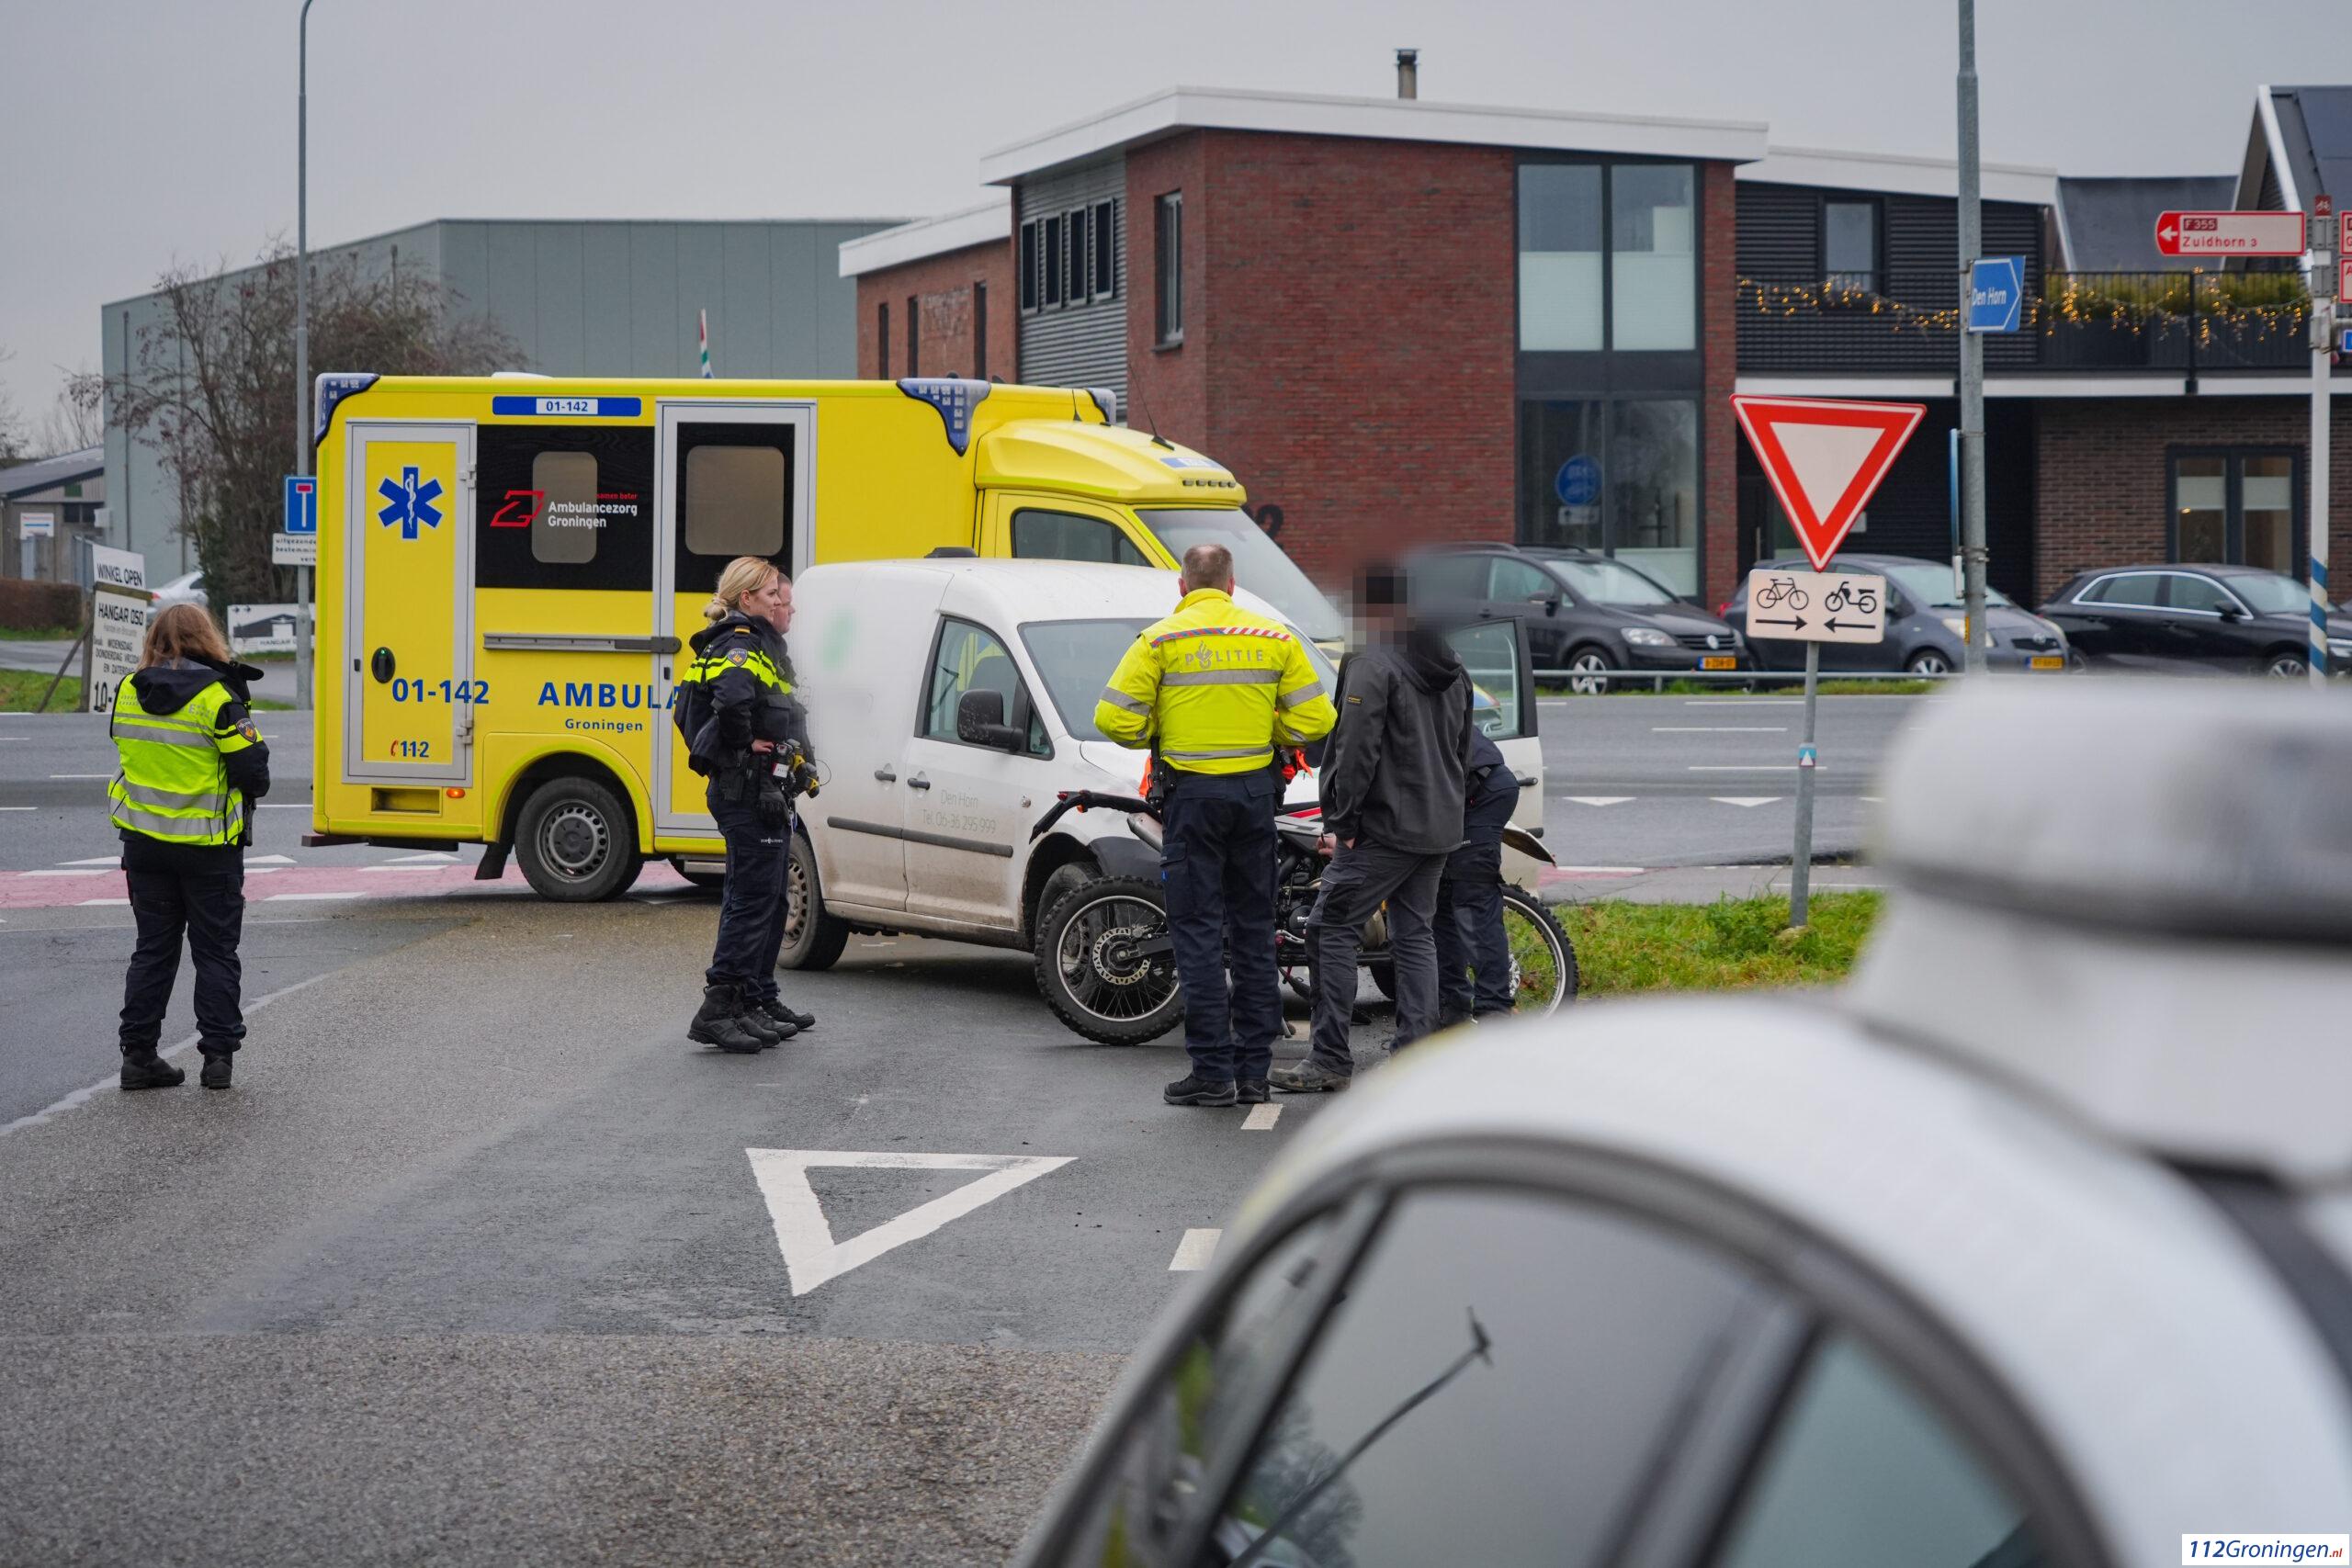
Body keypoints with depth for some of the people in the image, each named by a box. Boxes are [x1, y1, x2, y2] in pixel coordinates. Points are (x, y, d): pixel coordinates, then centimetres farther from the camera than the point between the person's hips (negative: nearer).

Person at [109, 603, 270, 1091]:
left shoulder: (127, 693, 0)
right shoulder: (218, 697, -15)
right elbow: (252, 771, -14)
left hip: (144, 844, 4)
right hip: (208, 845, -4)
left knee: (153, 948, 12)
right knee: (215, 950, 6)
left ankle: (138, 1054, 10)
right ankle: (218, 1054, 5)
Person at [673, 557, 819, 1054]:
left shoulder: (762, 649, 18)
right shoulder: (742, 649, -15)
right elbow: (731, 700, -38)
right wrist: (747, 744, -21)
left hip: (765, 796, 11)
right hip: (749, 793, -11)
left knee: (767, 902, 18)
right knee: (752, 901, -11)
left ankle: (761, 1002, 27)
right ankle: (719, 1010, -11)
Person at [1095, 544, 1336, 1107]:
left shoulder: (1161, 640, -5)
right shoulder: (1275, 637, 5)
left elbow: (1114, 719, -10)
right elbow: (1314, 719, 2)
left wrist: (1156, 735, 9)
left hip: (1193, 792, -4)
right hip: (1257, 792, 4)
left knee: (1198, 933, 0)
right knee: (1253, 931, 11)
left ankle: (1213, 1070, -3)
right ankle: (1253, 1071, 12)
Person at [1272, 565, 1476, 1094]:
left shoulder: (1372, 665, -13)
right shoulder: (1452, 669, 14)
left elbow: (1357, 752, -17)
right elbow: (1464, 748, 21)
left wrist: (1340, 823, -13)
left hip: (1383, 828, -8)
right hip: (1440, 831, 8)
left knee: (1332, 929, -3)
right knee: (1415, 935, 12)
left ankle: (1330, 1060, -6)